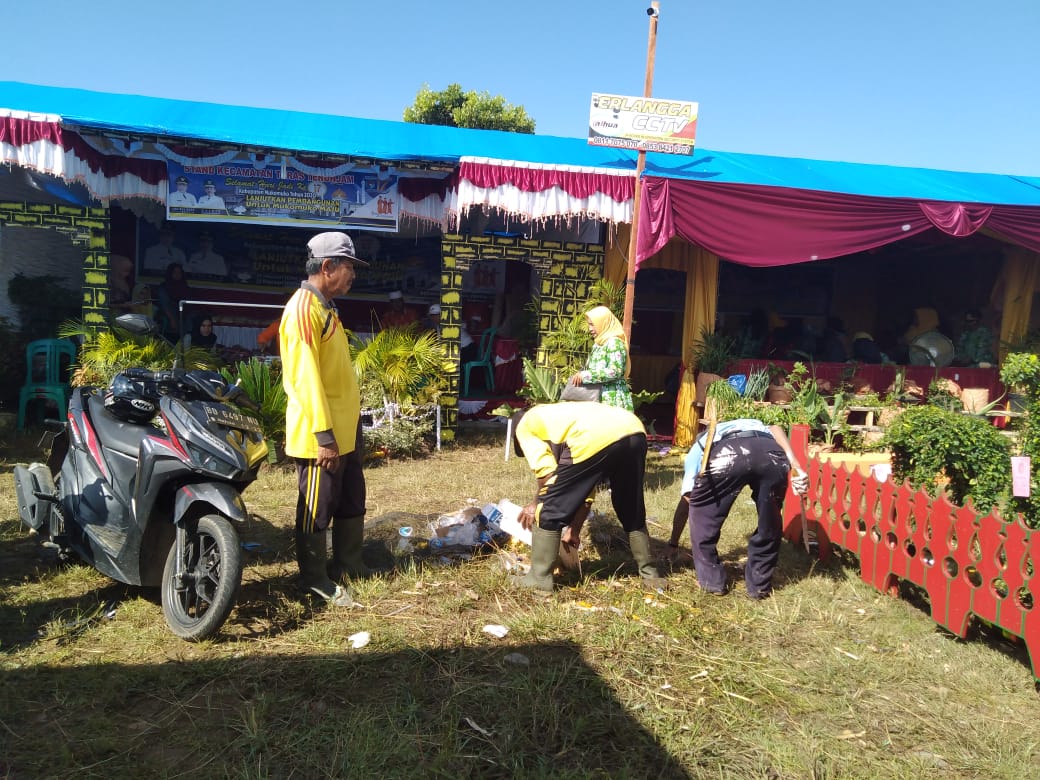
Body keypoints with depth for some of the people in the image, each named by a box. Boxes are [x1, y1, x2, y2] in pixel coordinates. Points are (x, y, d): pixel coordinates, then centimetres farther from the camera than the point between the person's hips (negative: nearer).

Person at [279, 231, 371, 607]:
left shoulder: (325, 307, 15)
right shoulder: (303, 308, -17)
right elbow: (305, 376, -22)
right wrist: (323, 435, -24)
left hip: (345, 428, 10)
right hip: (321, 435, -10)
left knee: (352, 502, 19)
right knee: (317, 509, 4)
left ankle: (348, 565, 33)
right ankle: (315, 580, 18)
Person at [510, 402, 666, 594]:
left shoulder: (524, 425, 24)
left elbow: (546, 472, 6)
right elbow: (585, 489, 39)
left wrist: (536, 504, 23)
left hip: (595, 439, -8)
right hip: (634, 432, 8)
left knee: (549, 510, 11)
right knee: (632, 512, 29)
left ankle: (539, 578, 19)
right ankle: (649, 574, 40)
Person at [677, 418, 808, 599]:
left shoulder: (698, 446, 41)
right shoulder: (755, 425, 47)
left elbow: (686, 499, 39)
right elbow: (776, 429, 20)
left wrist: (673, 542, 50)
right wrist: (796, 467, 9)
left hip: (726, 454, -2)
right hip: (772, 453, 2)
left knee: (702, 515, 24)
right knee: (769, 523, 26)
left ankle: (712, 580, 29)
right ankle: (760, 585, 34)